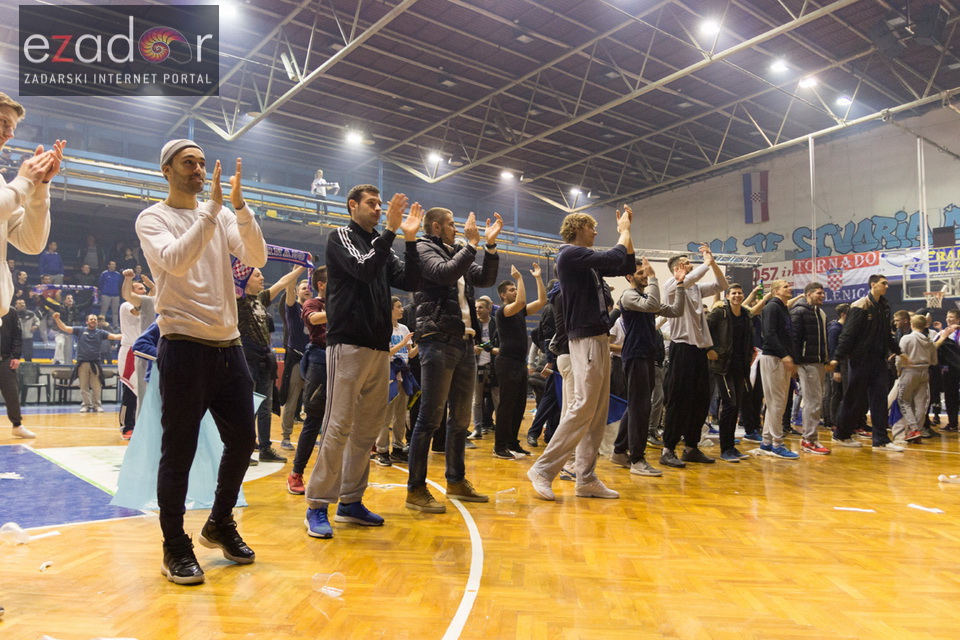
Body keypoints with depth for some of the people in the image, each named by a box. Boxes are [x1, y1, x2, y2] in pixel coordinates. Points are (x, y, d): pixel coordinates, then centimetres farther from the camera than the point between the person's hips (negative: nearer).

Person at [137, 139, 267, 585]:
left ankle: (220, 525, 30)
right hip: (184, 347, -5)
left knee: (242, 439, 10)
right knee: (179, 452, 0)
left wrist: (240, 206, -14)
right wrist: (213, 206, -21)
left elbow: (257, 258, -3)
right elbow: (176, 261, -20)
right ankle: (176, 548, 17)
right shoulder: (153, 218, 0)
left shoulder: (224, 216, 12)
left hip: (229, 345, 5)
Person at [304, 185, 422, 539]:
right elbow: (364, 269, -16)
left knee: (368, 428, 8)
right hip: (349, 344, -7)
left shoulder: (381, 246, 18)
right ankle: (317, 506, 0)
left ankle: (351, 501, 17)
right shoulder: (340, 237, 2)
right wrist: (391, 230, -16)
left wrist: (410, 239, -1)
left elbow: (410, 282, 8)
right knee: (338, 426, -8)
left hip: (379, 347, 7)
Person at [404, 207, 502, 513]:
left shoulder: (458, 253, 22)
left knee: (460, 419, 12)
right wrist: (473, 243, -12)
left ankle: (456, 482, 23)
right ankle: (416, 490, -1)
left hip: (464, 342, 8)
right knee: (430, 418, -7)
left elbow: (486, 278, 16)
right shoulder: (423, 250, -1)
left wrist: (490, 245, 6)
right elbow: (446, 273, -19)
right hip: (438, 341, -8)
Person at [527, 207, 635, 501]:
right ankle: (543, 470, -5)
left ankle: (586, 479, 10)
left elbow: (627, 266, 24)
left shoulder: (589, 261, 20)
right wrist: (624, 230, 0)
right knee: (583, 408, -12)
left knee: (598, 413, 7)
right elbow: (616, 258, -17)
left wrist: (626, 230, 18)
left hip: (598, 339, 10)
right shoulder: (570, 254, -7)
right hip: (586, 339, -10)